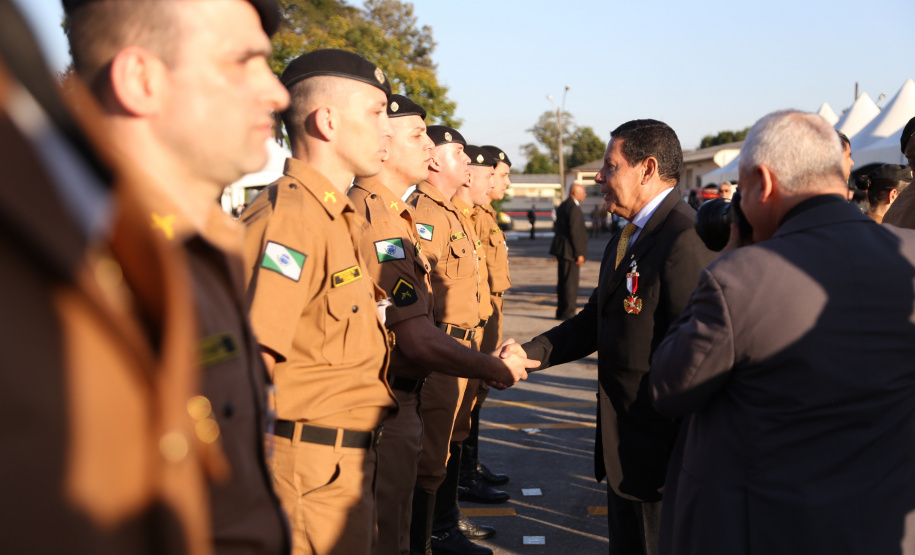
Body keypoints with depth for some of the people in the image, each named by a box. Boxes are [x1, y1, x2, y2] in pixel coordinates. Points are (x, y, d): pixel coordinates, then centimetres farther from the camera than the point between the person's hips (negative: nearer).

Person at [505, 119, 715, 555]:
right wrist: (528, 352, 5)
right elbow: (595, 321, 18)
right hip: (624, 446, 10)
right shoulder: (625, 239, 13)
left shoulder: (685, 241, -21)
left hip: (662, 450, -10)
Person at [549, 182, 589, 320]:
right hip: (569, 251, -10)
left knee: (563, 281, 14)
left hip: (561, 249, 10)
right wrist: (579, 253, -17)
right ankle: (568, 312, -4)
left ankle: (561, 311, 19)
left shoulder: (563, 206, 16)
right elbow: (574, 232, -20)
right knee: (570, 282, -6)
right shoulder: (573, 208, -15)